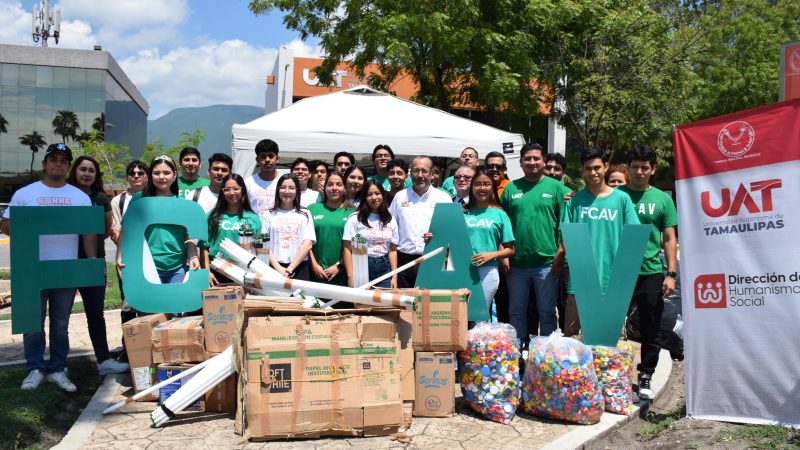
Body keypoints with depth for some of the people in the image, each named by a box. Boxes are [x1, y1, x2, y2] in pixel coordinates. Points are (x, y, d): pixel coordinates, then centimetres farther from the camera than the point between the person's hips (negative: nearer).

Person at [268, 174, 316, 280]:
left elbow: (308, 244, 0)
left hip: (299, 267, 0)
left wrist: (290, 268, -9)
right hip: (275, 267, 0)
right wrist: (278, 268, -11)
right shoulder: (270, 214, 9)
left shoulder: (304, 214, 9)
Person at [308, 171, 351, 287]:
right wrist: (314, 265, -4)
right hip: (316, 272, 1)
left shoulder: (351, 212, 4)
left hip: (342, 272, -1)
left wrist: (339, 266, -6)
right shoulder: (313, 208, 8)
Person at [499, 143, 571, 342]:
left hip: (546, 262, -2)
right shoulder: (511, 188, 7)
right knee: (516, 312, 12)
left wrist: (561, 254, -7)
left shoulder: (556, 187, 2)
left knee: (547, 313, 8)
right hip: (516, 262, 2)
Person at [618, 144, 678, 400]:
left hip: (652, 273, 1)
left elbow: (670, 239, 6)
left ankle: (645, 378, 21)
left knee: (651, 330, 7)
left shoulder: (662, 199, 6)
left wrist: (671, 273, -2)